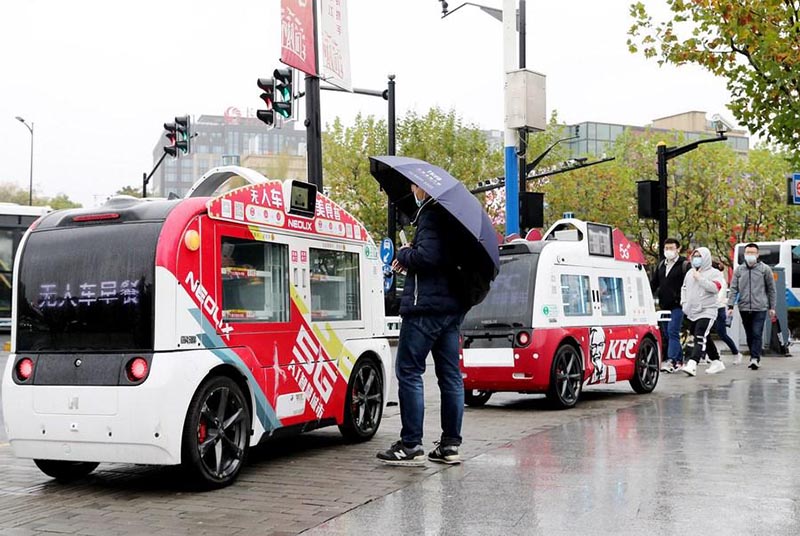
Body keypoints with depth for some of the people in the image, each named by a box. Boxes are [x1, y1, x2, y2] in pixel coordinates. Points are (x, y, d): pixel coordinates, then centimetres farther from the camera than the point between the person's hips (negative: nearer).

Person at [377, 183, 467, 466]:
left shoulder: (431, 215, -12)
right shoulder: (451, 216, 17)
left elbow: (427, 255, -24)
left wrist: (404, 254, -5)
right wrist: (409, 257, 11)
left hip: (426, 306, -9)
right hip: (452, 307, 9)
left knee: (409, 372, -4)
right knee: (450, 374, 9)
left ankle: (411, 445, -3)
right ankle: (450, 445, 13)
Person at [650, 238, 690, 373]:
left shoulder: (684, 265, -4)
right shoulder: (661, 265, 16)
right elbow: (653, 283, 21)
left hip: (677, 306, -7)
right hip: (664, 306, 7)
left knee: (672, 332, -14)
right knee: (665, 334, 8)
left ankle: (671, 360, -18)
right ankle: (679, 360, 16)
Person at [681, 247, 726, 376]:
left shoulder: (714, 273, -4)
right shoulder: (690, 273, 15)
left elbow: (715, 288, -21)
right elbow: (684, 288, 26)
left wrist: (700, 278, -19)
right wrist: (684, 302, 12)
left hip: (706, 312, -7)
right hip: (692, 312, 7)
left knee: (700, 338, -18)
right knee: (704, 339, 16)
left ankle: (692, 364, -30)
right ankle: (717, 362, 28)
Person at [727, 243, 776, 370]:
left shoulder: (765, 269, 1)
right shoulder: (739, 270, 8)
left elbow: (771, 289, 6)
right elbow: (733, 288, 6)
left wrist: (772, 307, 5)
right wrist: (730, 305, -3)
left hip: (760, 308, -3)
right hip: (744, 308, 3)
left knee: (757, 334, -11)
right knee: (749, 335, 10)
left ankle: (755, 358, -15)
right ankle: (755, 358, 21)